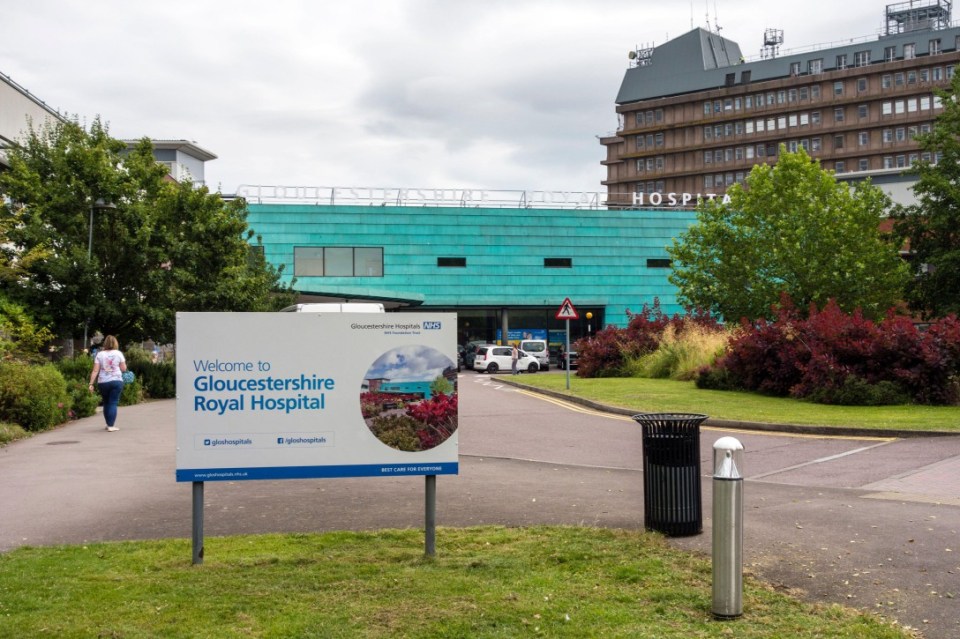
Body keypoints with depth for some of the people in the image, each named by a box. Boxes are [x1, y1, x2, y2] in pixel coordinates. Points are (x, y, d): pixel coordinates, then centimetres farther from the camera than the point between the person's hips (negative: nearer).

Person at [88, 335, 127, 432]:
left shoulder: (100, 354, 3)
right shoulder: (118, 353, 1)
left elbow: (95, 371, -2)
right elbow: (124, 369, 2)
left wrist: (91, 383, -1)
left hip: (103, 382, 2)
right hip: (116, 381, -2)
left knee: (106, 403, 16)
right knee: (113, 403, -2)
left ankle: (109, 424, 25)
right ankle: (111, 426, -9)